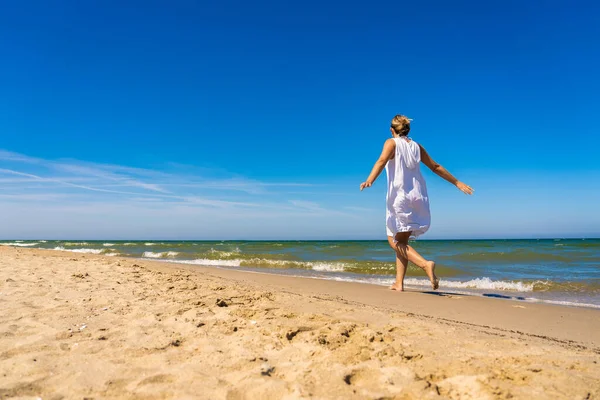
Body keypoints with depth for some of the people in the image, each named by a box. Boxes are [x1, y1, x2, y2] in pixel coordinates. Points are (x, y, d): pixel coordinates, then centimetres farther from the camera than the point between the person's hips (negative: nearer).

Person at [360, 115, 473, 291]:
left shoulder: (392, 143, 2)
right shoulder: (416, 146, 16)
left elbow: (382, 161, -18)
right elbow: (436, 167, 20)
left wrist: (369, 180, -33)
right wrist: (457, 183, 29)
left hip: (400, 197, -6)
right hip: (418, 197, 6)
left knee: (395, 241, -1)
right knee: (401, 241, 13)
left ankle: (425, 264, -24)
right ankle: (399, 283, 12)